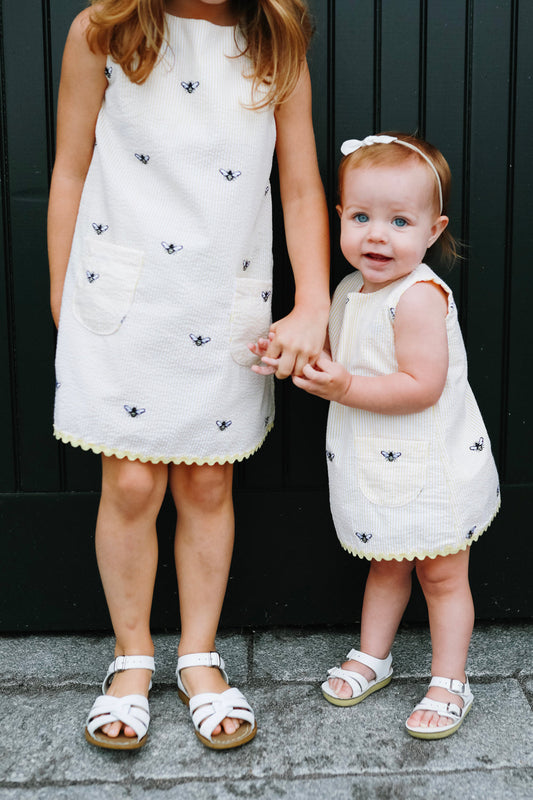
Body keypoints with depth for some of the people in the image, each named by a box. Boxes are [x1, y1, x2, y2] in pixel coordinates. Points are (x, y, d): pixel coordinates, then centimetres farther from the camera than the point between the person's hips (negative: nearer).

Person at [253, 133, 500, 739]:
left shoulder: (419, 297, -24)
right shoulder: (350, 291, 4)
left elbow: (422, 387, -29)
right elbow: (345, 368, 15)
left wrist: (345, 388, -29)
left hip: (432, 472, -7)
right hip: (375, 472, 8)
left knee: (442, 575, 9)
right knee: (386, 566, 23)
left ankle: (449, 683, 23)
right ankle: (371, 656, 39)